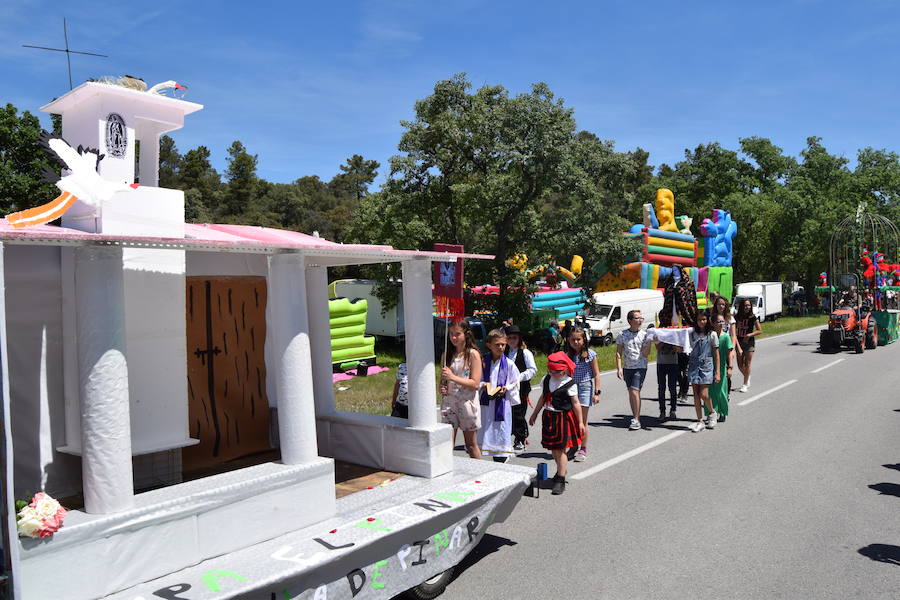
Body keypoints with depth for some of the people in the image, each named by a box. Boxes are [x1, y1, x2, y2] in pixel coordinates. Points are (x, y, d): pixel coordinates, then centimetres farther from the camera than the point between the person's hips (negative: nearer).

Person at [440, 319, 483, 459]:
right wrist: (442, 387, -5)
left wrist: (453, 377, -19)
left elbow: (475, 384, -11)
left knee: (471, 445, 9)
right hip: (449, 402, 3)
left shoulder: (473, 354, -6)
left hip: (467, 402, -3)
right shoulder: (447, 354, 8)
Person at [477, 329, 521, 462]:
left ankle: (501, 460, 13)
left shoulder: (509, 364, -1)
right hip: (486, 403, 1)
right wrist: (482, 385, -12)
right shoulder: (483, 362, 1)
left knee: (502, 431, 1)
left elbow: (515, 383, 5)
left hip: (503, 403, -1)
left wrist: (506, 389, -11)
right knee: (486, 431, 5)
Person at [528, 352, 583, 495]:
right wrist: (534, 414, 20)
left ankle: (560, 481, 5)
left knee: (560, 449, -3)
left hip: (564, 418, -5)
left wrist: (580, 422, -6)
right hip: (549, 417, 6)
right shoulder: (546, 380, 2)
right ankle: (562, 470, 38)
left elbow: (575, 404, -7)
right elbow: (543, 398, 14)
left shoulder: (569, 383, -13)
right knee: (553, 449, 14)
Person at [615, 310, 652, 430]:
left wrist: (649, 342, -18)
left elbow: (645, 354, -5)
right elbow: (618, 353, 3)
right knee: (631, 393, 10)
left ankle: (636, 420, -8)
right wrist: (619, 368, -5)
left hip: (640, 367, -3)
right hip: (627, 367, 3)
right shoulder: (622, 335, 2)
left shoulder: (644, 335, -1)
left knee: (635, 391, -13)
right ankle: (635, 417, 22)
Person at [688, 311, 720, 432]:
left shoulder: (712, 334, 0)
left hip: (707, 365, -3)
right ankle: (700, 421, 9)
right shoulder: (692, 333, 5)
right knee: (696, 394, 1)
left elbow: (716, 354, 1)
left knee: (704, 394, -8)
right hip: (694, 365, 3)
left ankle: (712, 413, 20)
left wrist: (717, 372, -2)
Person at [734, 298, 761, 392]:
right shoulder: (737, 317, 0)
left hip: (749, 342, -3)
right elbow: (734, 331, 4)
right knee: (740, 365, 7)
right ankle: (748, 378, 36)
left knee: (747, 364, -1)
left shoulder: (753, 318, -8)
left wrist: (750, 335, -17)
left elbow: (760, 330, -3)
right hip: (739, 342, 3)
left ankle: (745, 384, 13)